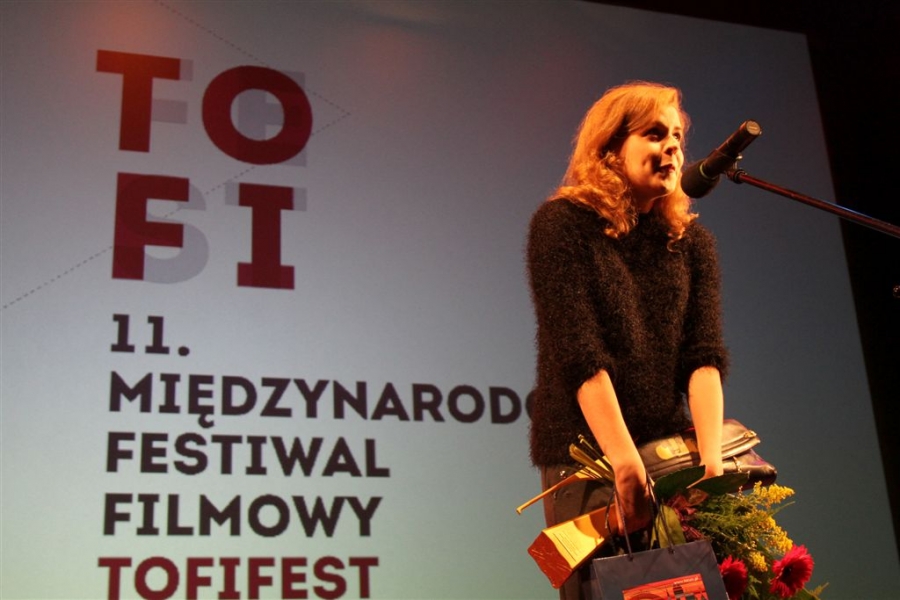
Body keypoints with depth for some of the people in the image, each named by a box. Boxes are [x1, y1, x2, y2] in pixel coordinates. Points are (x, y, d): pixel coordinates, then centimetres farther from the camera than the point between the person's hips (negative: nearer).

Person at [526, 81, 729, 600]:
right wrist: (627, 463, -23)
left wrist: (711, 457, -18)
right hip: (584, 456, -4)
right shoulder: (562, 223, -5)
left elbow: (705, 357, -3)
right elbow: (579, 355, -16)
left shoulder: (690, 241, 8)